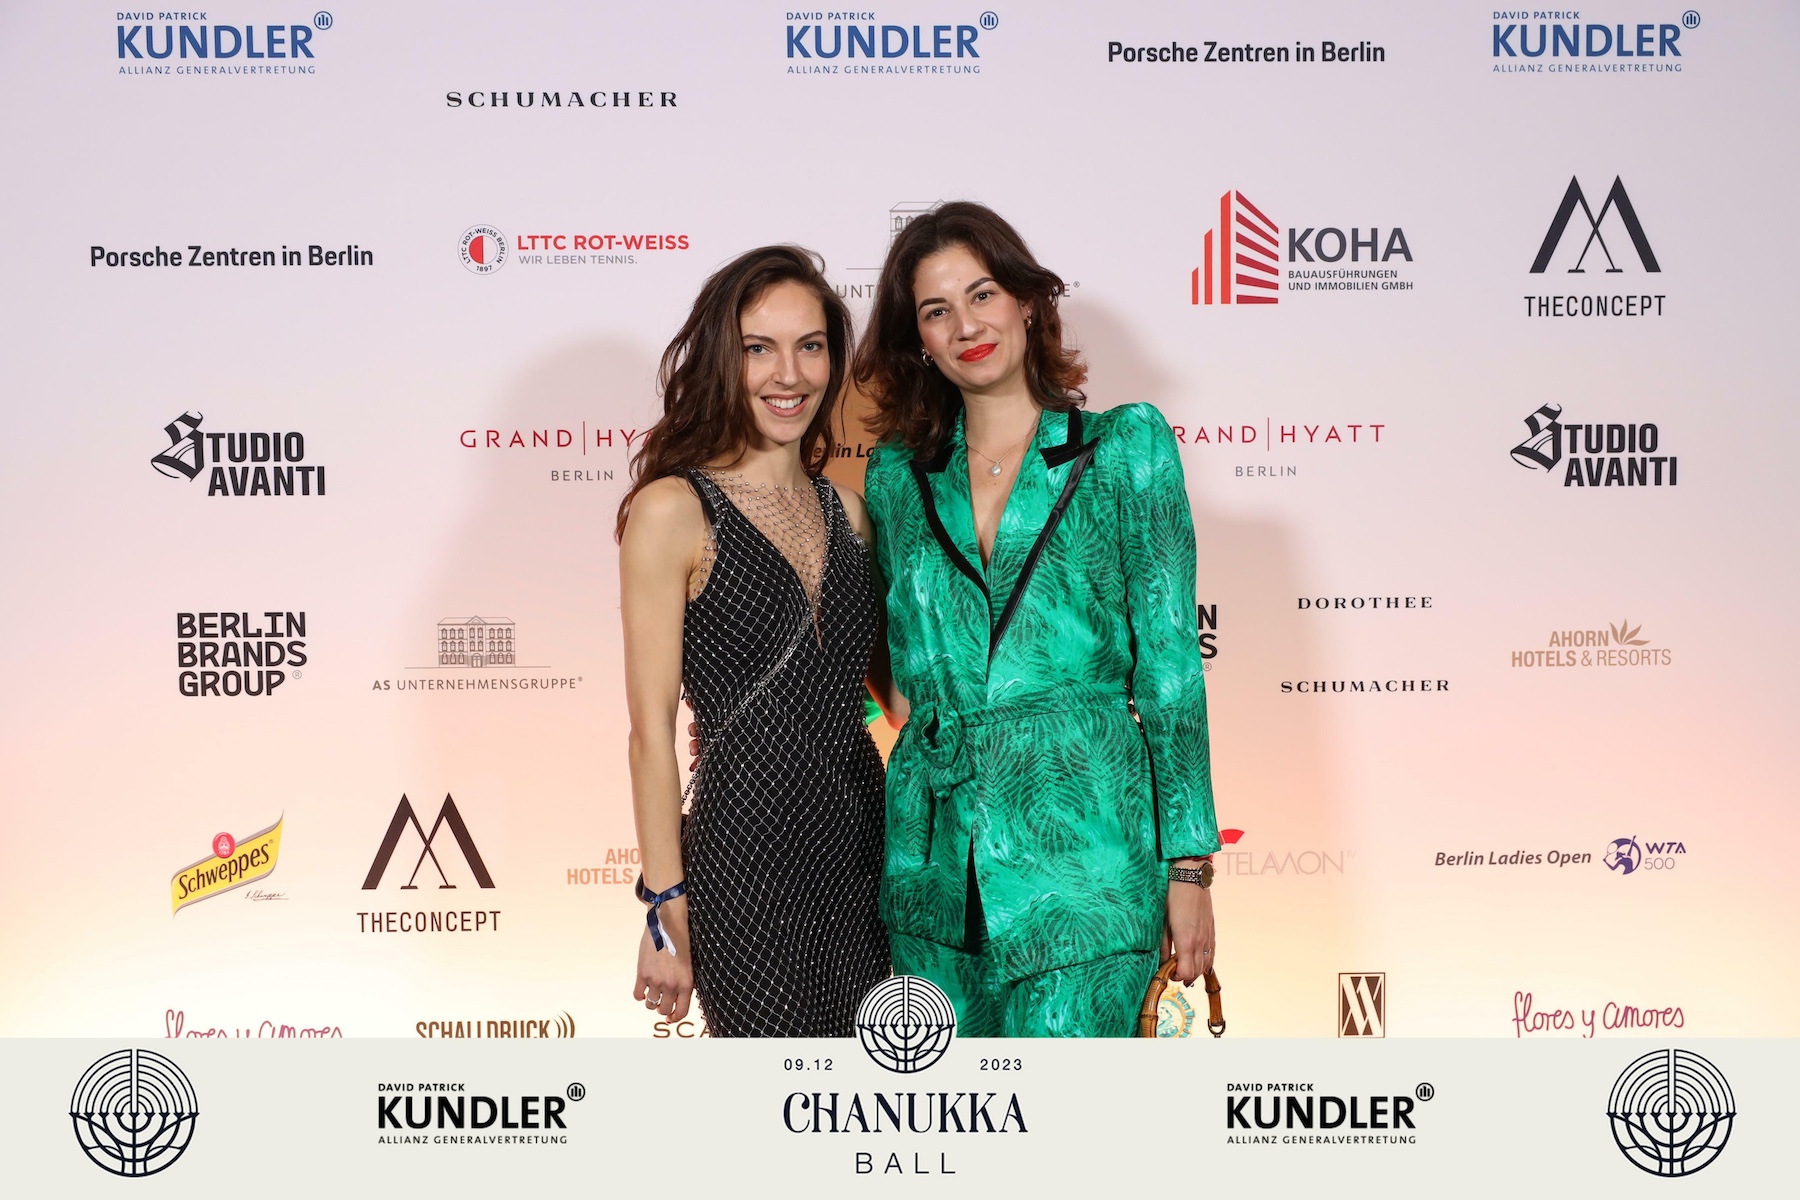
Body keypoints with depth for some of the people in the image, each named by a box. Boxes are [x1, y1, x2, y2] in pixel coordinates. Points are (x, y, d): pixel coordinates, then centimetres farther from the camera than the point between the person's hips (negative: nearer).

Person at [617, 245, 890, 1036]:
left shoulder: (845, 510, 10)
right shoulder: (674, 511, -8)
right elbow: (651, 731, -9)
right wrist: (667, 910, -11)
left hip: (862, 845, 6)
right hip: (747, 858, -6)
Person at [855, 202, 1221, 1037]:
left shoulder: (1123, 446, 3)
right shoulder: (897, 474, 12)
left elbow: (1169, 661, -1)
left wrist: (1189, 864, -5)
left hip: (1081, 845, -3)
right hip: (933, 862, 4)